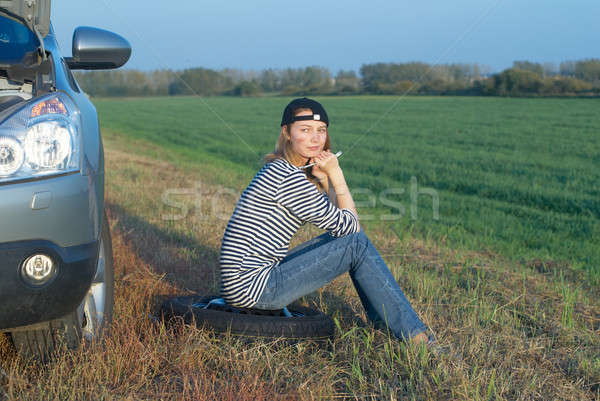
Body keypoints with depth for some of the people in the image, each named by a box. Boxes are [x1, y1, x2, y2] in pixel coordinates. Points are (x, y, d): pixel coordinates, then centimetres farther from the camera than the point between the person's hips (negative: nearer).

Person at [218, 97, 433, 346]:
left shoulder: (280, 169, 12)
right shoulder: (289, 178, -18)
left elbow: (336, 222, 15)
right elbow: (350, 226, -11)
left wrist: (324, 178, 0)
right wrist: (336, 175, -4)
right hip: (252, 288, -10)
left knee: (344, 238, 13)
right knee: (357, 245, -10)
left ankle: (384, 322, 19)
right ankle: (415, 336, -2)